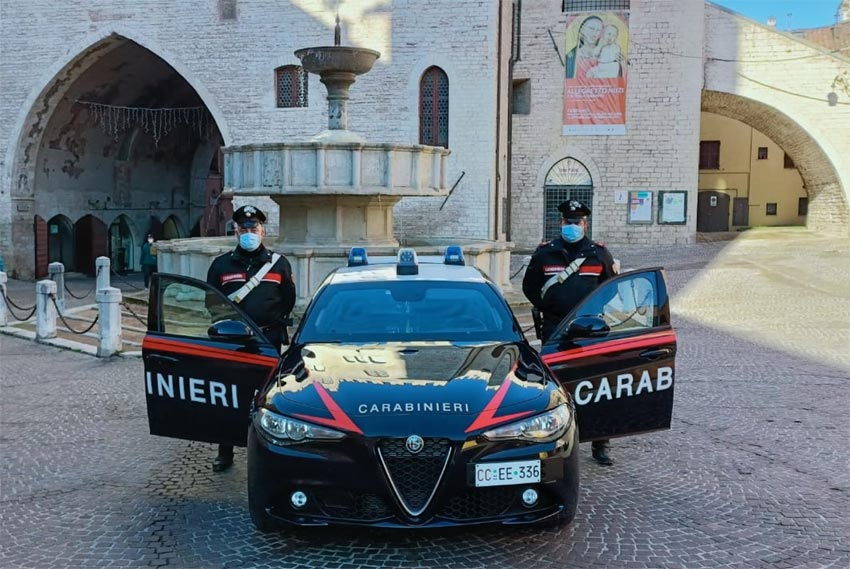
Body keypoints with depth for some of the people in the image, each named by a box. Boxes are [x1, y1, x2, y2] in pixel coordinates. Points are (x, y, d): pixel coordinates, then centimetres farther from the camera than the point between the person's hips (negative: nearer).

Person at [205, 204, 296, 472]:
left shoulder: (278, 263, 7)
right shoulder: (221, 264, 8)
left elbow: (288, 299, 8)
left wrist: (275, 325, -1)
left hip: (268, 341, -1)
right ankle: (225, 453, 14)